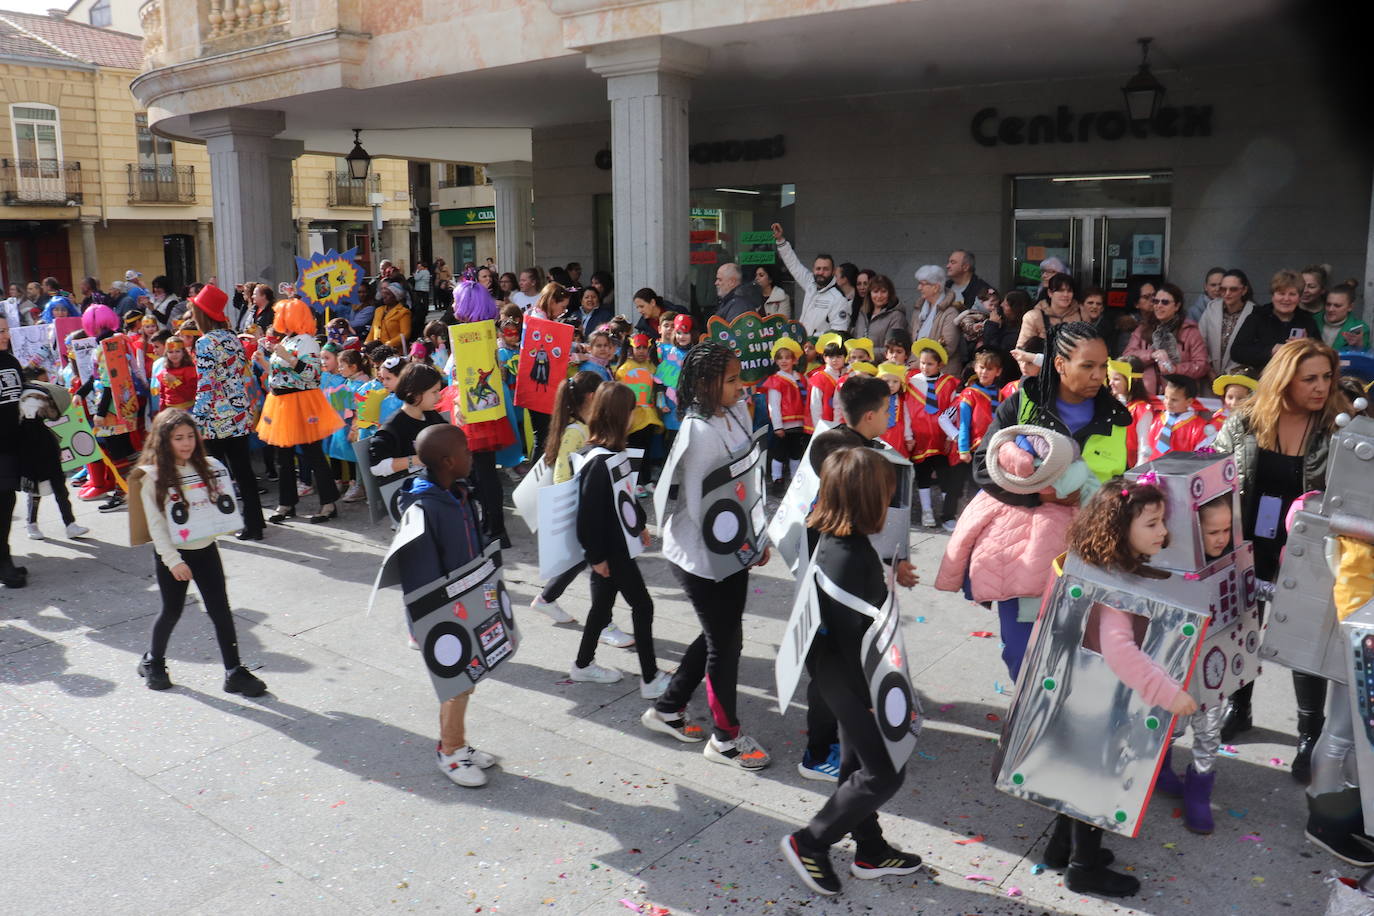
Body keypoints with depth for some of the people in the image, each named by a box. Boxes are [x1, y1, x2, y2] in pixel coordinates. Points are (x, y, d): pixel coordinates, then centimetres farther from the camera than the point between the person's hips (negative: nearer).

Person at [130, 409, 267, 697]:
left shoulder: (207, 468, 0)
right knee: (172, 611, 12)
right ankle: (152, 661, 37)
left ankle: (234, 671, 8)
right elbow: (156, 524, -12)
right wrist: (173, 560, -16)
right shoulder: (153, 477, -11)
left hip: (205, 549, 3)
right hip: (172, 554, -3)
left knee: (221, 610, 2)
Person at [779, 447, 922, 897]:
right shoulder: (848, 556, -29)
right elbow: (851, 636, -25)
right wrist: (871, 696, -18)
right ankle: (809, 843, 14)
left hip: (845, 675, 10)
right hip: (852, 679, -10)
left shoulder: (837, 540, 0)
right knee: (885, 772, 3)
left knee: (858, 765, 22)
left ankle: (870, 851, 39)